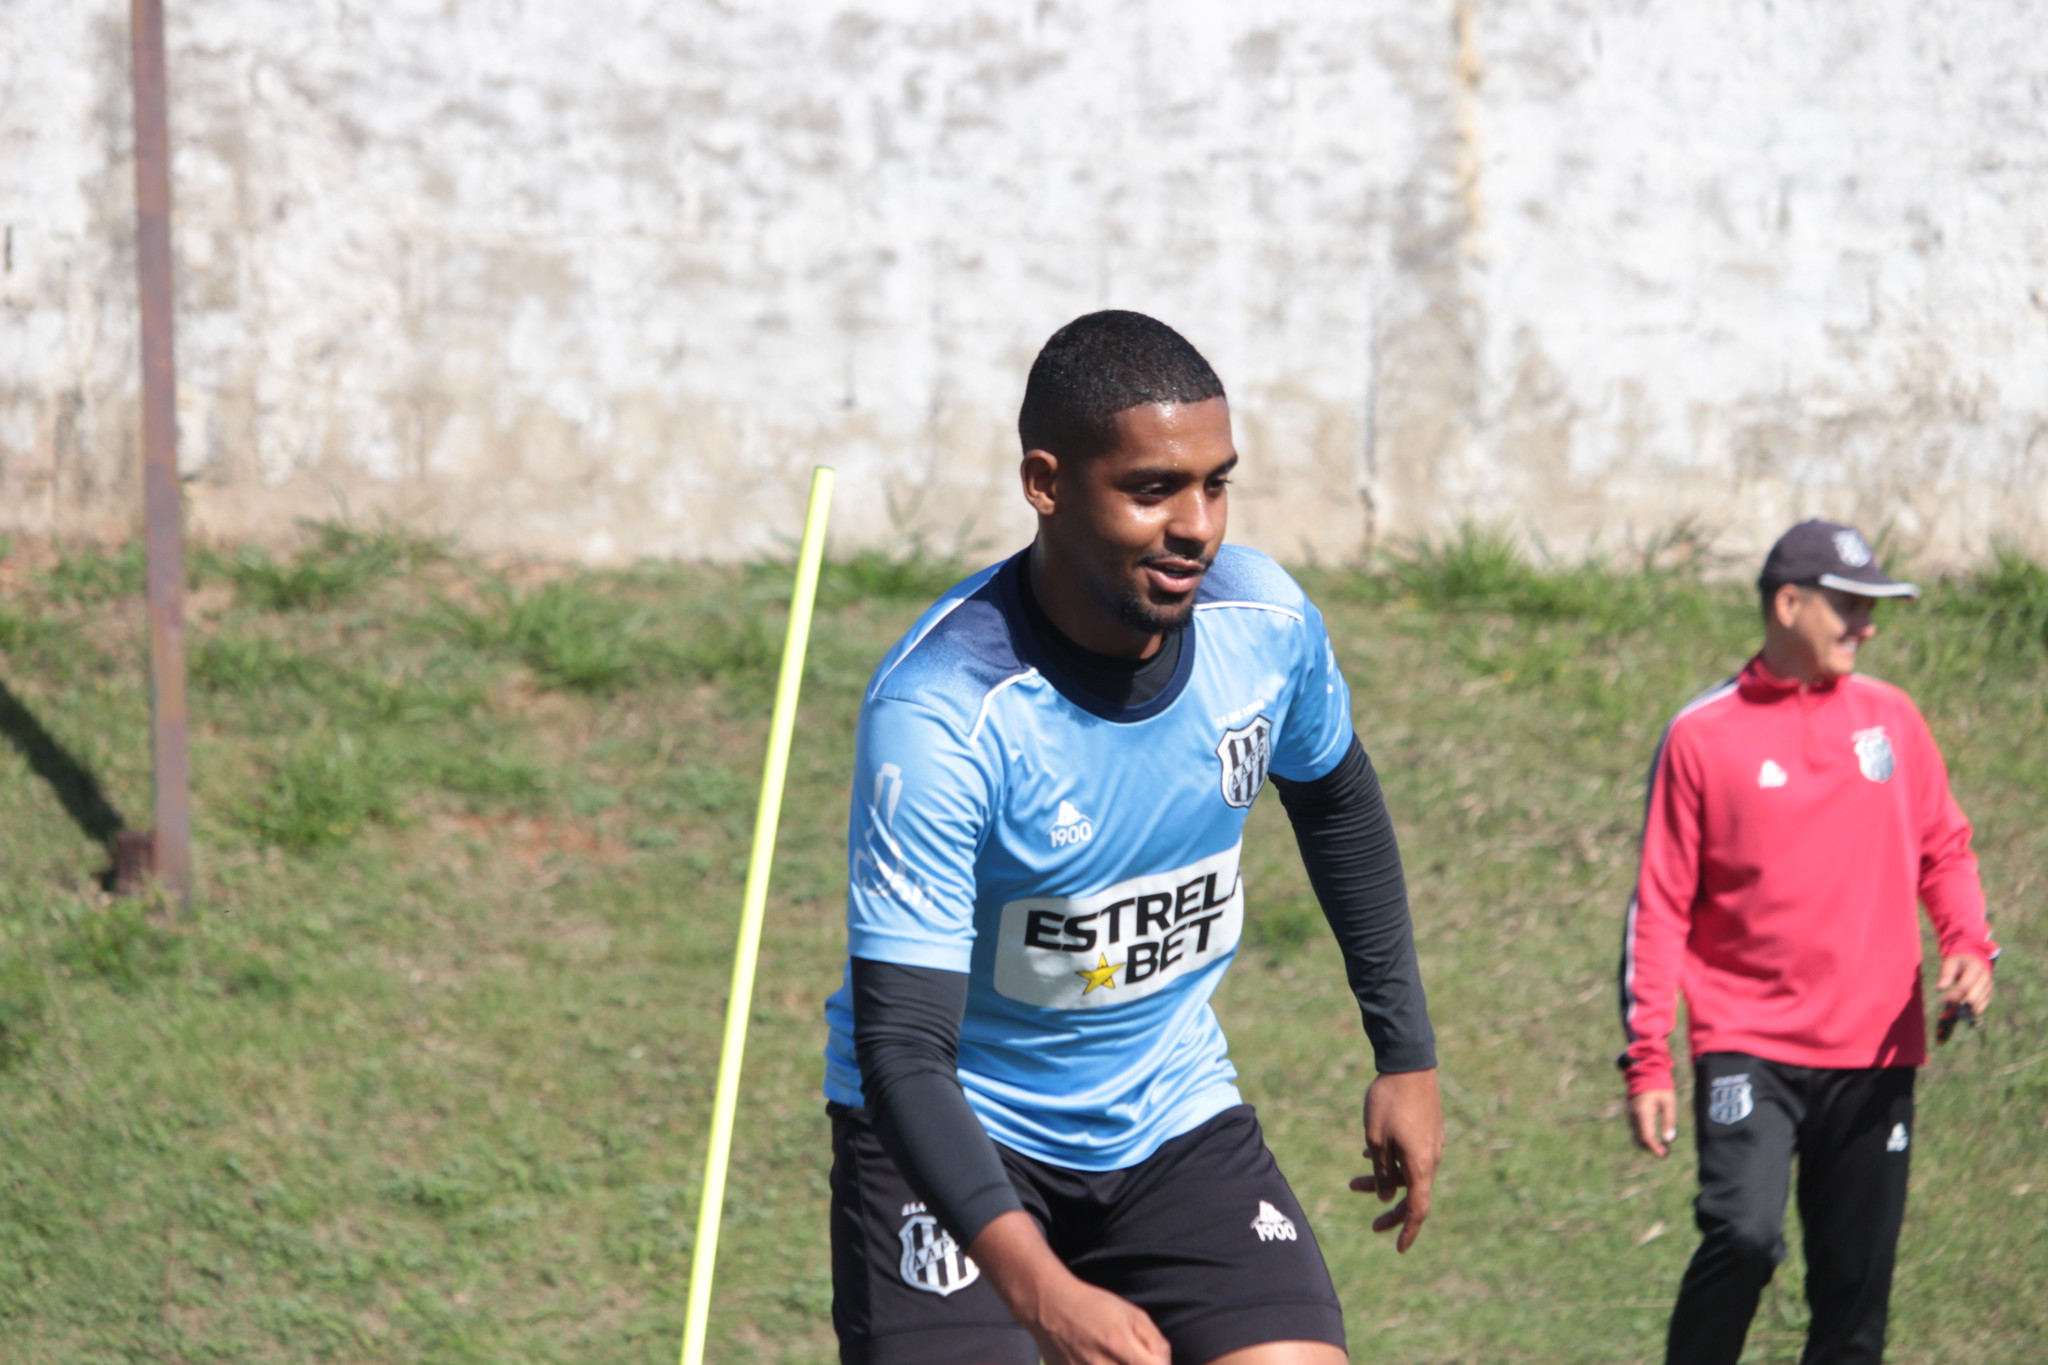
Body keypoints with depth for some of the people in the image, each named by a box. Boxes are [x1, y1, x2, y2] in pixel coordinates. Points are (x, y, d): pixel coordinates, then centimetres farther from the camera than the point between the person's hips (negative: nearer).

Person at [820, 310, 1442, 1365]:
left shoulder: (1265, 621, -11)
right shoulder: (936, 712, -29)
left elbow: (1336, 803, 13)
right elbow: (901, 1044, -32)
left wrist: (1406, 1053, 15)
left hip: (1173, 1113, 5)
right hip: (960, 1128, -4)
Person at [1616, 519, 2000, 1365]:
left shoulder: (1890, 717, 9)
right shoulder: (1702, 736, -1)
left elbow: (1944, 849, 18)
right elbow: (1660, 905, 0)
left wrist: (1969, 947, -2)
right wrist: (1647, 1059, -5)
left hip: (1875, 1052, 4)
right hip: (1749, 1047, -4)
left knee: (1857, 1280, 3)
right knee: (1743, 1235, -23)